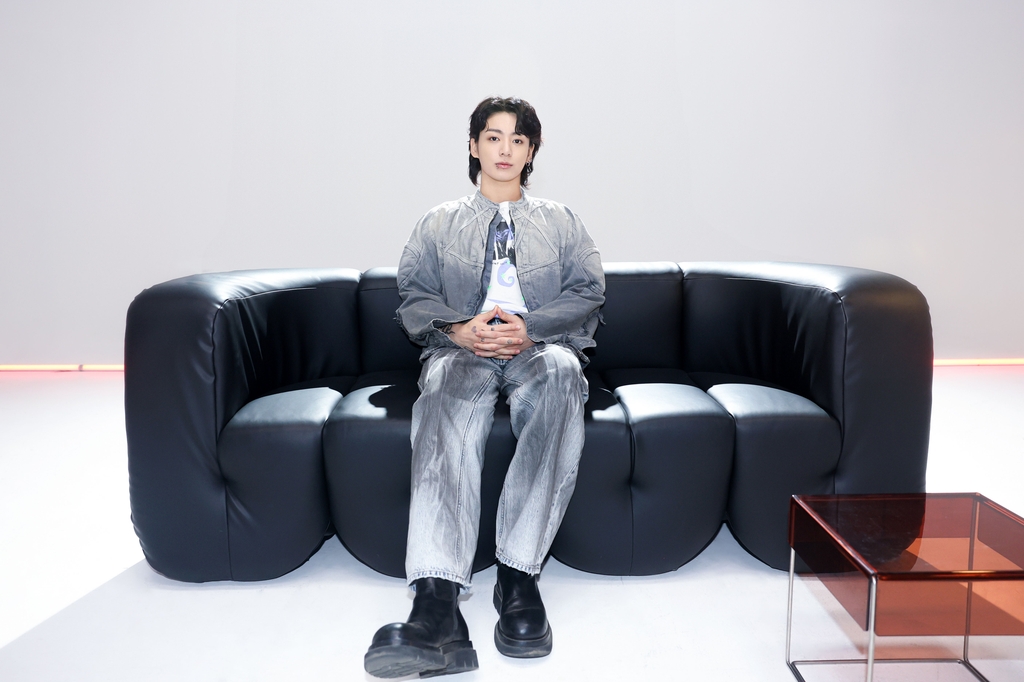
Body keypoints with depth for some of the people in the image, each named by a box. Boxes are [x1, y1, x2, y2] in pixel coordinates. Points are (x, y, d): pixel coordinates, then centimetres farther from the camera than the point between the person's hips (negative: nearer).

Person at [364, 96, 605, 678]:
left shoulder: (561, 221, 24)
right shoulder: (439, 223, 23)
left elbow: (588, 293, 10)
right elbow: (413, 297, 12)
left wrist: (529, 327, -9)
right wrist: (461, 329, -10)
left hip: (539, 348, 1)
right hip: (464, 348, 0)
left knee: (560, 371, -39)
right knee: (447, 393, -38)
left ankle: (520, 572, -38)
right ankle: (437, 603, -52)